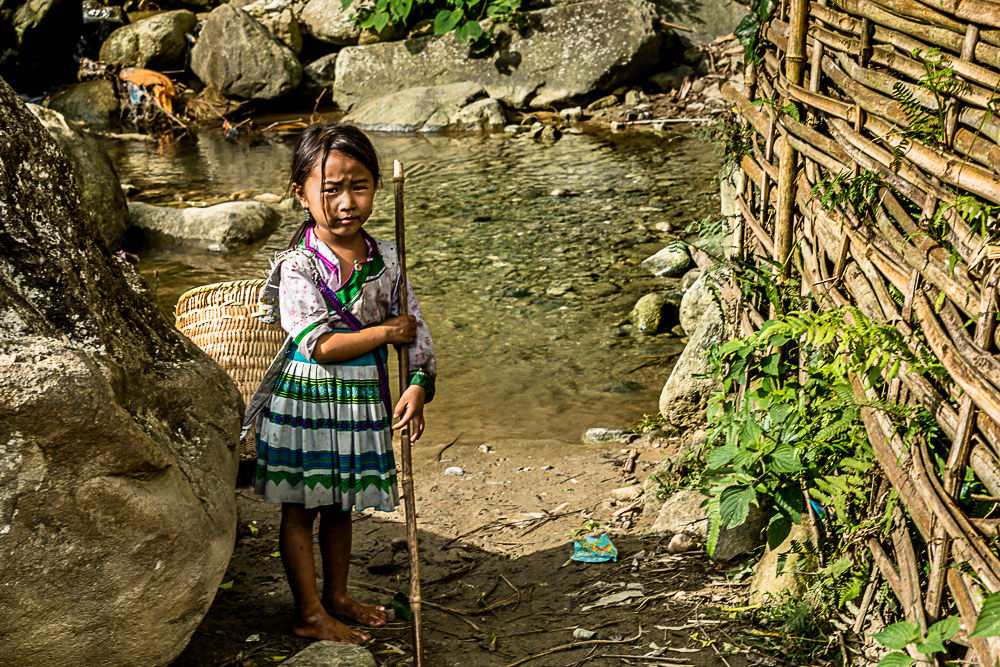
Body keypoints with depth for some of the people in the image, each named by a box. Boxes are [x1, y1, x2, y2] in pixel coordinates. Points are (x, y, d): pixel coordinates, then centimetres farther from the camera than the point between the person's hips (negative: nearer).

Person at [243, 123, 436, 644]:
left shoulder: (385, 259, -1)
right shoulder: (298, 266, -17)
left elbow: (414, 327, 3)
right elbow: (320, 345, -22)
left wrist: (418, 386, -10)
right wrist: (385, 332, -15)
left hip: (362, 399, 5)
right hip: (306, 399, -5)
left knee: (339, 505, 19)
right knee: (300, 508, 8)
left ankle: (337, 597, 35)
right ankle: (309, 613, 20)